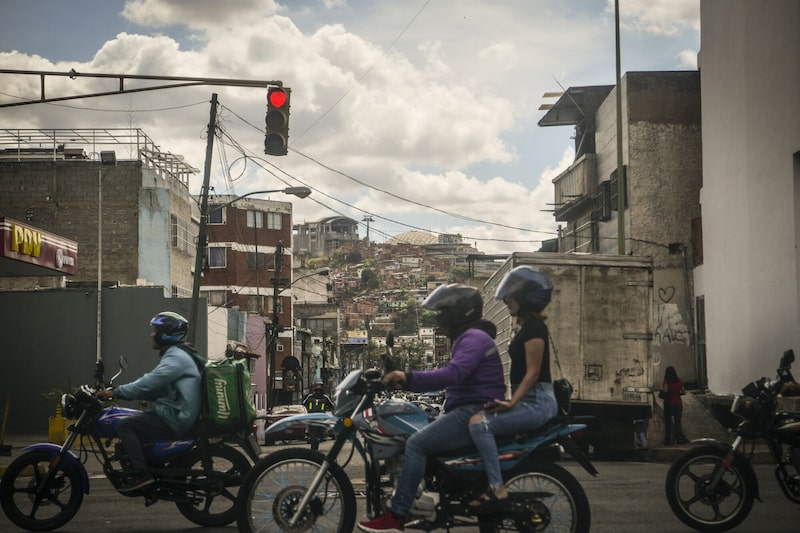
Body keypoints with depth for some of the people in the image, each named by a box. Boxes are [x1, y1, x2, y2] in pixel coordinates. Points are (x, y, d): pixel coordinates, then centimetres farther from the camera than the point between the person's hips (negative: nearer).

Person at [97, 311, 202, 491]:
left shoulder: (175, 359, -14)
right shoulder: (174, 356, 19)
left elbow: (147, 384, -22)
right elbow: (153, 388, 19)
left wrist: (115, 392, -17)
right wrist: (118, 391, 12)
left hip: (176, 419, -11)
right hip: (177, 415, 11)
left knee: (125, 426, -13)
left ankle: (140, 473, -17)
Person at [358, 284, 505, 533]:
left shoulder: (474, 338, -12)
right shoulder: (467, 338, 23)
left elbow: (453, 374, -28)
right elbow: (451, 377, 22)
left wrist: (409, 377, -29)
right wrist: (407, 381, 11)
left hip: (474, 413, -11)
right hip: (466, 411, 11)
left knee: (416, 444, -22)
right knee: (415, 438, 11)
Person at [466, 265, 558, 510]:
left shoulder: (534, 328, -13)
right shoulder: (527, 326, 18)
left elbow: (533, 372, -18)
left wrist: (512, 403, -24)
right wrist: (511, 401, 24)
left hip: (537, 402, -11)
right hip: (529, 401, 11)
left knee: (479, 423, -25)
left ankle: (497, 489, -28)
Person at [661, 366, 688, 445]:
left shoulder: (666, 381, -9)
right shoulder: (679, 381, 2)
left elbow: (665, 391, -22)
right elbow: (684, 392, 4)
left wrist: (662, 387, -2)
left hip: (669, 403, -3)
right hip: (678, 403, 3)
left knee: (668, 422, 4)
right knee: (677, 422, 9)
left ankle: (667, 439, 4)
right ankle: (679, 438, 3)